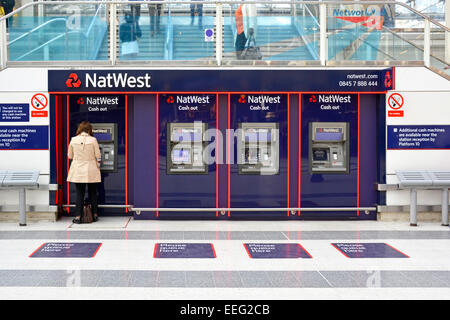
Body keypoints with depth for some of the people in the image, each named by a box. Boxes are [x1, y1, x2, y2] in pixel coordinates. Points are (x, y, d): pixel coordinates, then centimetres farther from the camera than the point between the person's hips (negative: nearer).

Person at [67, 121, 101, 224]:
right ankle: (95, 215, 18)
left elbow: (70, 156, 7)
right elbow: (98, 157, -3)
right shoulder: (93, 140, -8)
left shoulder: (73, 140, -3)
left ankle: (78, 217, 1)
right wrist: (97, 168, 14)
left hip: (78, 171, 1)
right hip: (91, 171, -1)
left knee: (79, 193, 5)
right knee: (93, 193, 11)